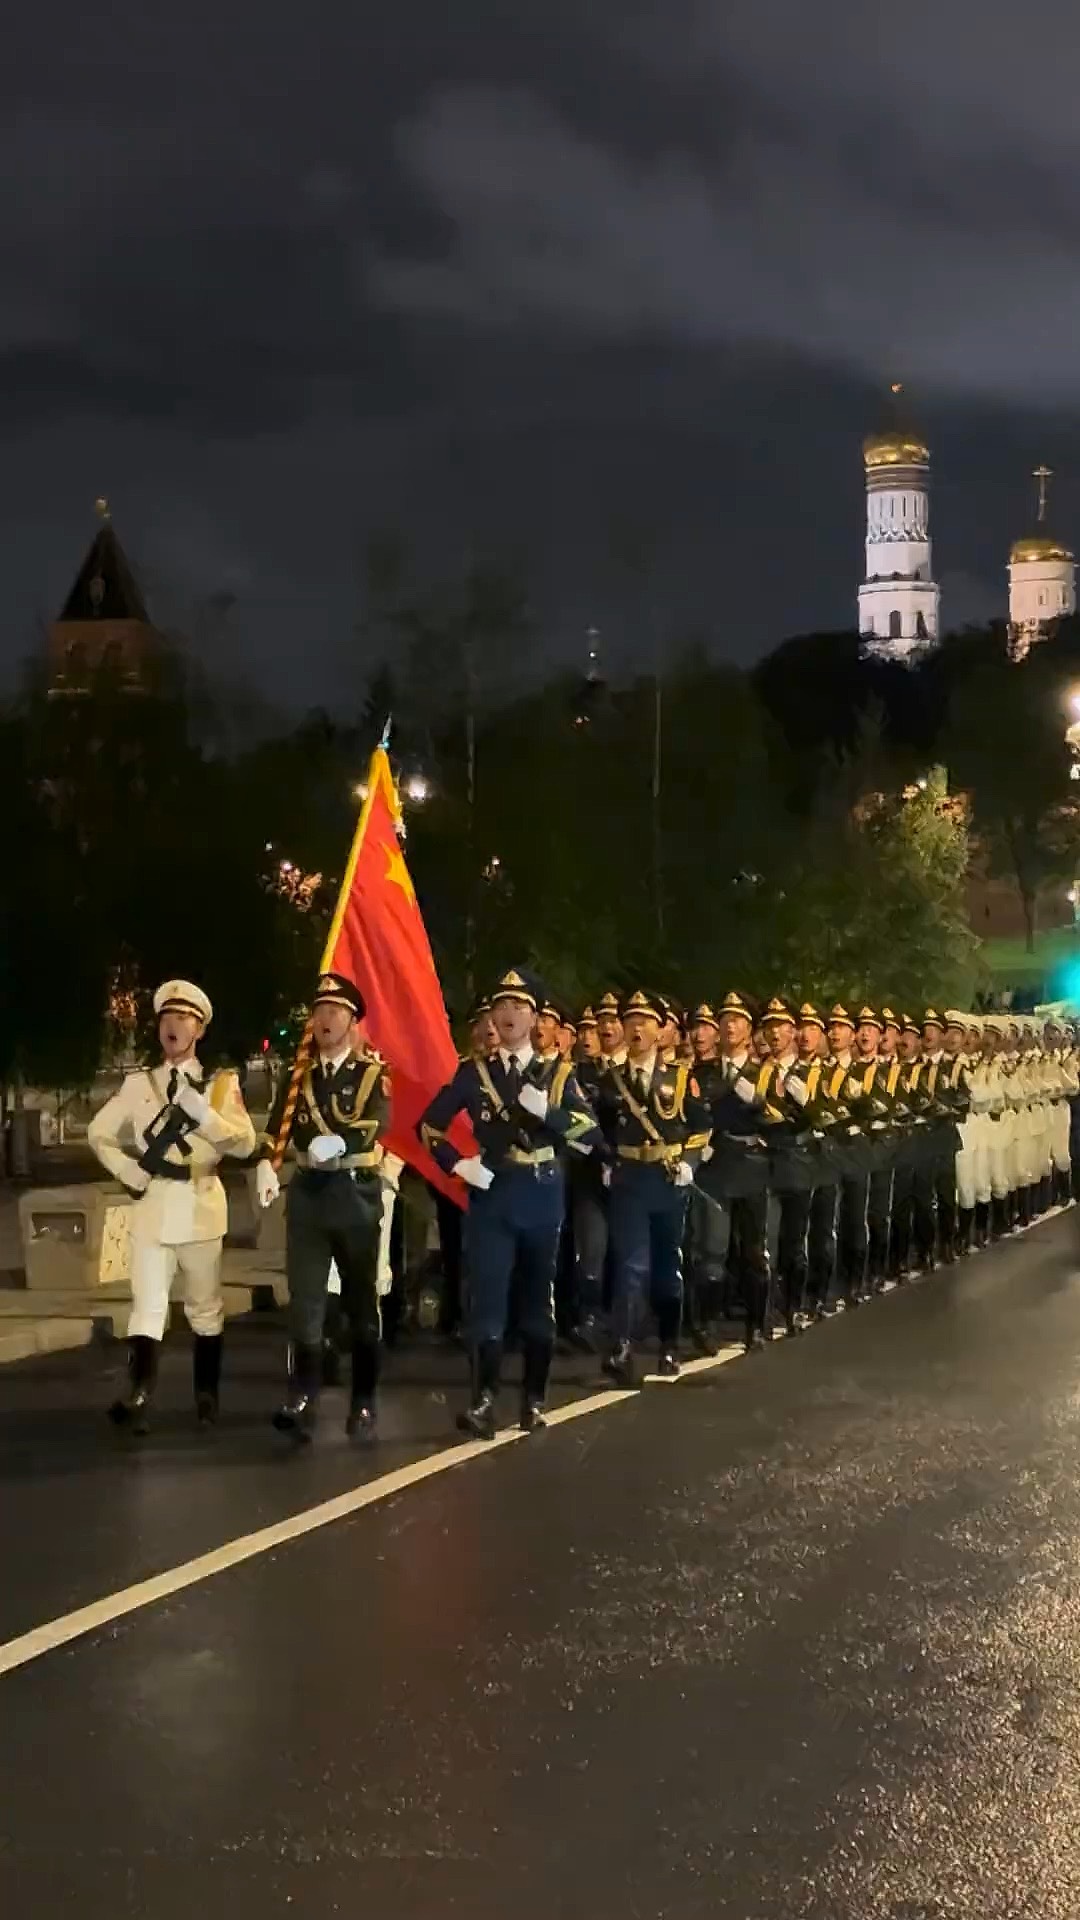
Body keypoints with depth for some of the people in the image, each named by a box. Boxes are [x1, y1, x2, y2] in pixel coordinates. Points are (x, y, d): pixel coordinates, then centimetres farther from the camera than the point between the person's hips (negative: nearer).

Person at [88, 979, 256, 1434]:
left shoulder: (221, 1083, 4)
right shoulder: (137, 1084, 8)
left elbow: (245, 1143, -6)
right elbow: (99, 1133, 15)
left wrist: (201, 1112, -19)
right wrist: (132, 1173, 0)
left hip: (201, 1208, 0)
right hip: (152, 1209, 0)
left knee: (205, 1307, 10)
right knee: (147, 1306, -11)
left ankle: (206, 1398, 20)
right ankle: (138, 1399, -22)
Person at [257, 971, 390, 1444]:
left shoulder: (373, 1073, 0)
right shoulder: (299, 1073, 9)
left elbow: (375, 1125, -15)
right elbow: (277, 1126, 1)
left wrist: (339, 1143, -34)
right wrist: (265, 1164, -19)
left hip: (357, 1193, -2)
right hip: (308, 1194, 2)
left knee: (362, 1301, 6)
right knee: (304, 1300, -2)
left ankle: (363, 1405, 13)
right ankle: (301, 1401, -3)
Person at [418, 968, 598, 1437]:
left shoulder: (558, 1072, 5)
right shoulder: (474, 1071, 5)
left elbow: (589, 1133, -4)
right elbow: (428, 1125, 8)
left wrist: (546, 1111, -19)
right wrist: (458, 1164, -5)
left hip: (542, 1197, 1)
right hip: (491, 1196, -1)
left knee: (537, 1300, 8)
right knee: (487, 1300, -7)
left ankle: (533, 1401, 16)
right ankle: (483, 1401, -6)